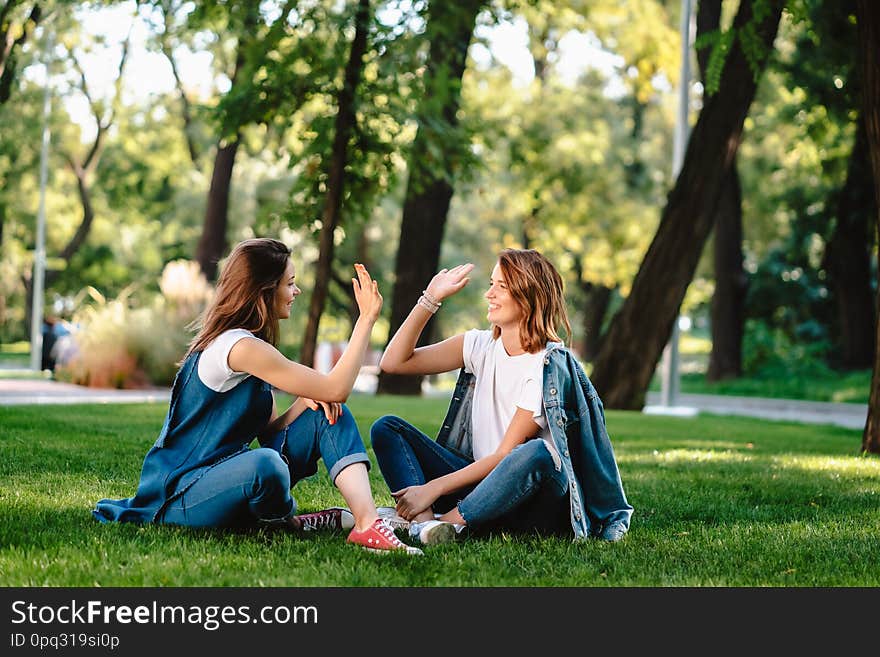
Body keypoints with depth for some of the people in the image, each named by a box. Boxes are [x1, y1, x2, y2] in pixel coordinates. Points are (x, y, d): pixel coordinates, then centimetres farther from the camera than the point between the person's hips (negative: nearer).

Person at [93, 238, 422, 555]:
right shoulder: (240, 347, -19)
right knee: (264, 463, -42)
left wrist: (306, 400, -9)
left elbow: (269, 430, 9)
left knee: (329, 414, -3)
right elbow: (336, 388, -17)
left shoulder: (248, 343, 13)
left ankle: (367, 521, -21)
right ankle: (287, 524, -8)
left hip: (223, 476, 10)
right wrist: (367, 318, -11)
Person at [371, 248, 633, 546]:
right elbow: (394, 362, 2)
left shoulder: (549, 367, -12)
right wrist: (430, 299, -4)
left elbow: (506, 456, -16)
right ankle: (424, 521, -34)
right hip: (478, 478, 6)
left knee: (536, 454, -40)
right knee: (386, 428, -8)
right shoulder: (481, 346, 6)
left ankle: (448, 521, -34)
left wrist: (434, 488, -21)